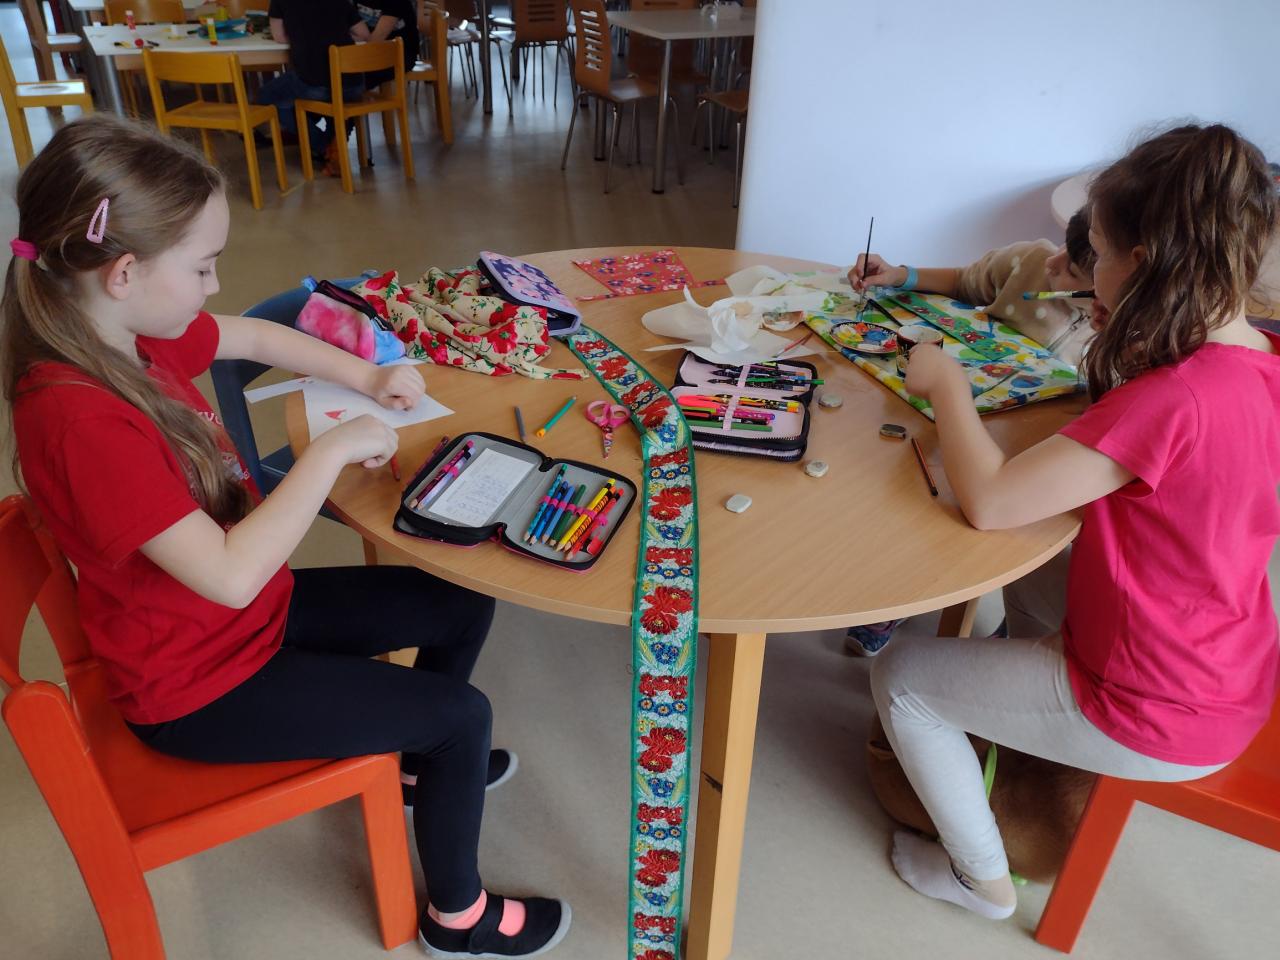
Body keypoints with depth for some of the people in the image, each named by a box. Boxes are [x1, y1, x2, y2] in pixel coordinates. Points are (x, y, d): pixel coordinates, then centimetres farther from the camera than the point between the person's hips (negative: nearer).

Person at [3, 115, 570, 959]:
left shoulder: (133, 334, -7)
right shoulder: (82, 417, -34)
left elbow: (254, 336, 12)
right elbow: (231, 575, -37)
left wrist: (366, 377, 0)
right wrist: (334, 450, -29)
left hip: (249, 611, 8)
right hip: (202, 683, -8)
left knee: (466, 604, 12)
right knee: (463, 715, -5)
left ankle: (425, 757, 40)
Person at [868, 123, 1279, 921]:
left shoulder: (1173, 402, -33)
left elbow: (989, 502, -33)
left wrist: (945, 383, -18)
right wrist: (1120, 343, -4)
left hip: (1155, 718, -8)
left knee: (901, 675, 7)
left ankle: (982, 877, 27)